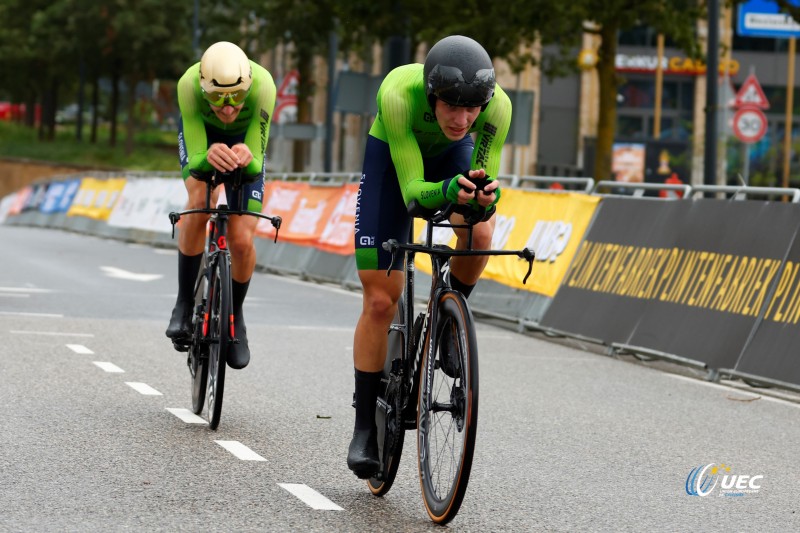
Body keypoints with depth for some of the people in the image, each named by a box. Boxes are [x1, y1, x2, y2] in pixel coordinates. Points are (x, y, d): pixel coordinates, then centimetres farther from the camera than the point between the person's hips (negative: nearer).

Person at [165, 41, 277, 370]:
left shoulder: (263, 86, -40)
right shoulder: (189, 85, -39)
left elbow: (256, 164, -36)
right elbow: (194, 162, -39)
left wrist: (246, 158, -59)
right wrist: (208, 157, -62)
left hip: (244, 137, 0)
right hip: (201, 132, 0)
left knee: (242, 240, -10)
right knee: (200, 200, -30)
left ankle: (235, 315, 19)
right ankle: (185, 303, -13)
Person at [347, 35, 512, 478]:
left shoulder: (497, 105, -34)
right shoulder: (399, 92, -40)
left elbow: (485, 189, -28)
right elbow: (412, 189, -38)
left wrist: (485, 196, -51)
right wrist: (450, 191, -59)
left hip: (452, 156, 2)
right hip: (393, 158, -2)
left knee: (479, 230, -31)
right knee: (380, 302, -6)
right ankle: (365, 426, 7)